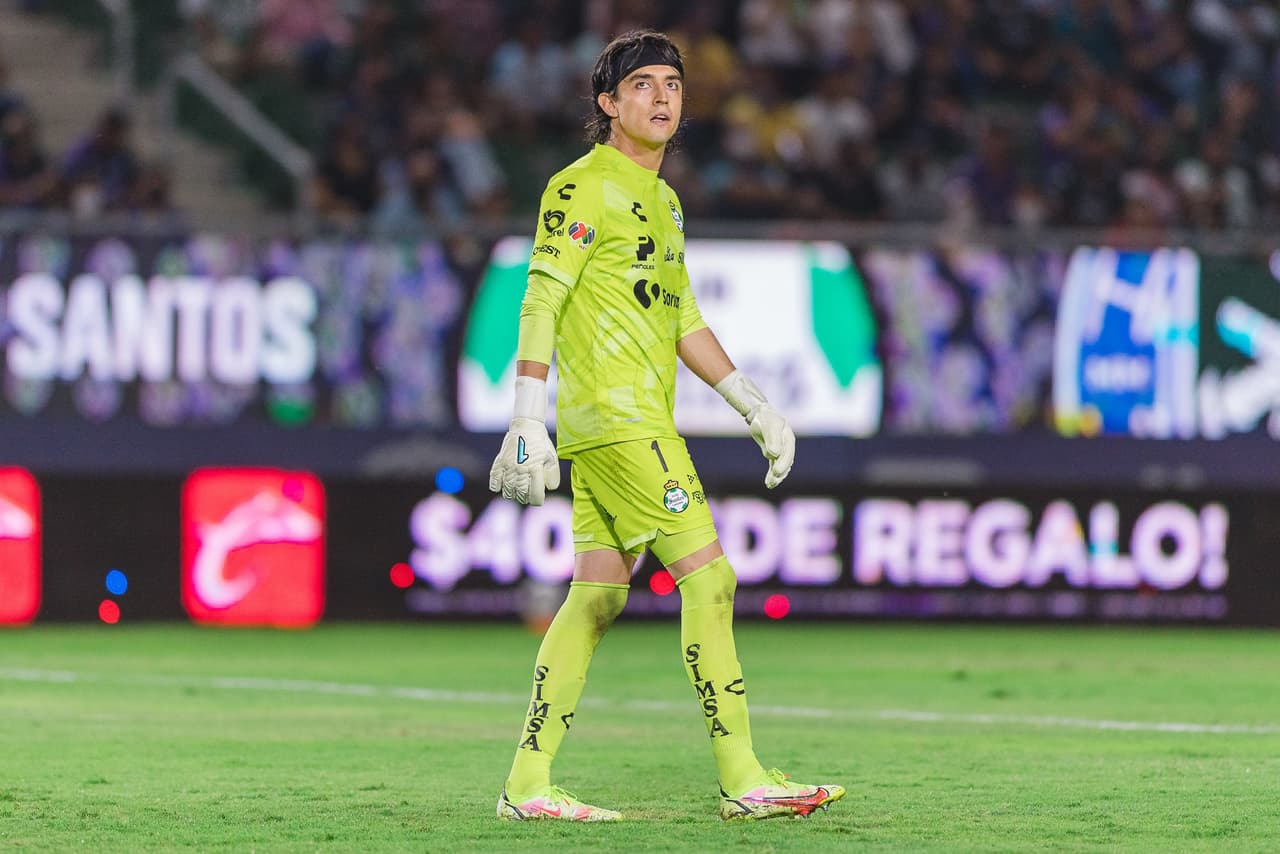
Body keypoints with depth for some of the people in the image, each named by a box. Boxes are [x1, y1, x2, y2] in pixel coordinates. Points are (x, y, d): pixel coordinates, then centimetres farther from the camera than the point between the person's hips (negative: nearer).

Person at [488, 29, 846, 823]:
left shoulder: (662, 199, 20)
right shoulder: (585, 187, -8)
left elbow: (683, 320, 26)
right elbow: (541, 302, -13)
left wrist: (754, 404, 20)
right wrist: (529, 423, -19)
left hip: (642, 422, 9)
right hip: (616, 419, -9)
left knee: (598, 595, 7)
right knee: (709, 575, -11)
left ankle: (529, 781, 8)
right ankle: (743, 779, -10)